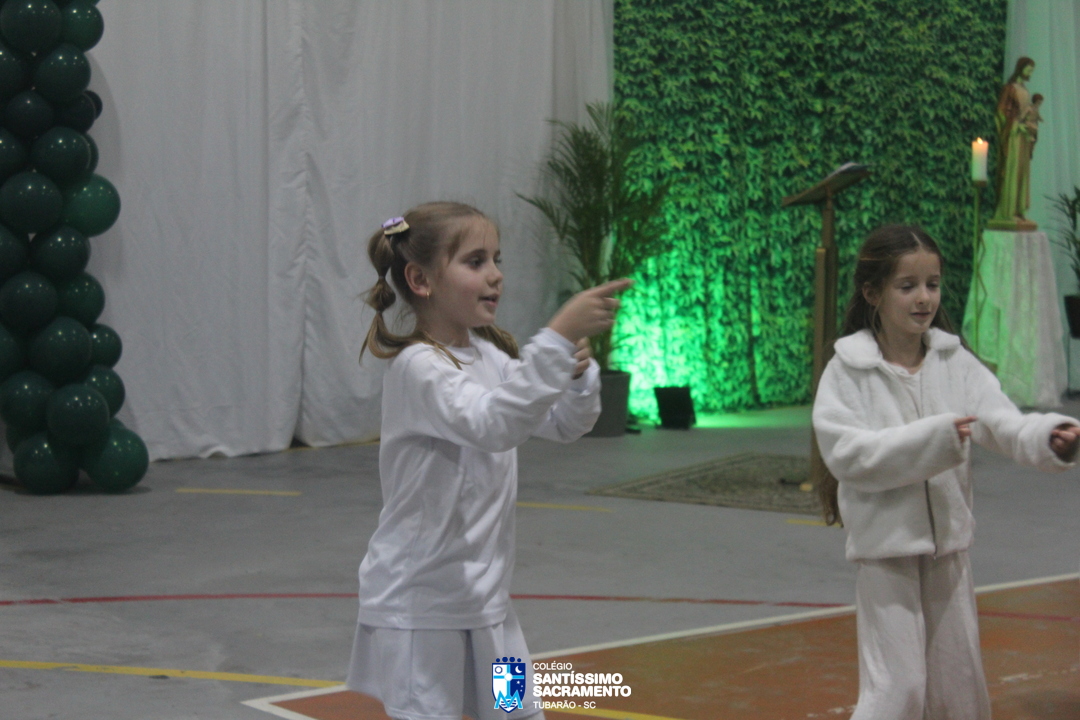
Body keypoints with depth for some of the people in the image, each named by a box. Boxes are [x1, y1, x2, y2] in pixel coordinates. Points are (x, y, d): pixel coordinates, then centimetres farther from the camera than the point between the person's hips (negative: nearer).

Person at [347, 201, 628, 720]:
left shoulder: (489, 356, 7)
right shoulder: (418, 367, -18)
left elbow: (563, 425, 10)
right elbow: (493, 424, -35)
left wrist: (577, 373, -12)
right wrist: (560, 336, -42)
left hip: (484, 597, 8)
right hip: (420, 603, -8)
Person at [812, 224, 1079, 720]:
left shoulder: (956, 363, 2)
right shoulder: (847, 371, -9)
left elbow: (1003, 423, -11)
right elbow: (846, 452, -19)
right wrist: (933, 438, -27)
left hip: (948, 546, 5)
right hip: (885, 548, -4)